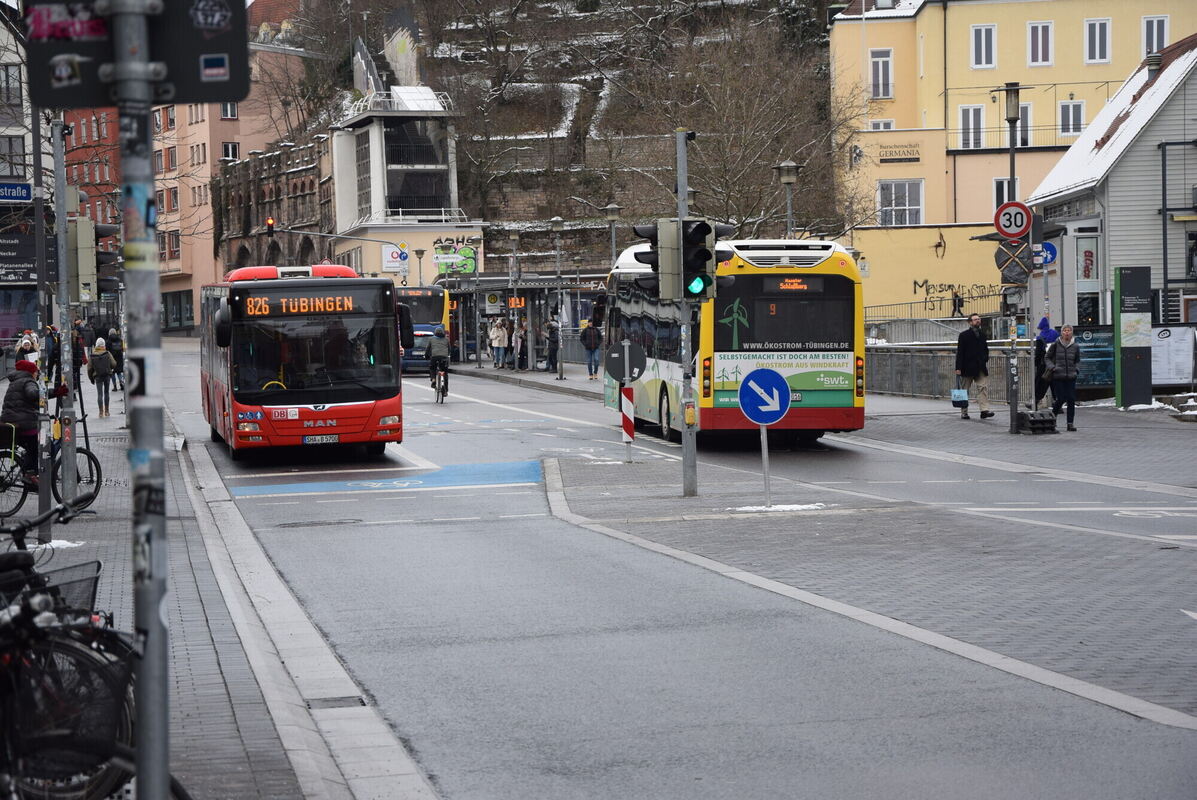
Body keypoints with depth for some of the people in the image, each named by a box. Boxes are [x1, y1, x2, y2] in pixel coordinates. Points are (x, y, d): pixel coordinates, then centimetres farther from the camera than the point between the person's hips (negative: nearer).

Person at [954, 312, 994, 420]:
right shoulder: (964, 335, -4)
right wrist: (958, 368, -13)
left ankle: (984, 410, -15)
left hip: (980, 367, 4)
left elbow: (985, 349, 20)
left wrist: (985, 361, 8)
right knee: (965, 390, 4)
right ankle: (964, 412, 12)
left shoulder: (982, 334, 12)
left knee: (983, 387, -9)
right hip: (967, 367, -4)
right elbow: (959, 352, -7)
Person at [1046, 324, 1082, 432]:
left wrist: (1076, 369, 0)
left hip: (1071, 377, 2)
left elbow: (1078, 361, 18)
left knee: (1071, 400, -2)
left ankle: (1070, 423, 4)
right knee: (1061, 399, -6)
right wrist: (1052, 367, -7)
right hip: (1058, 377, -2)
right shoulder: (1055, 345, -1)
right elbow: (1047, 357, 8)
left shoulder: (1075, 346, 6)